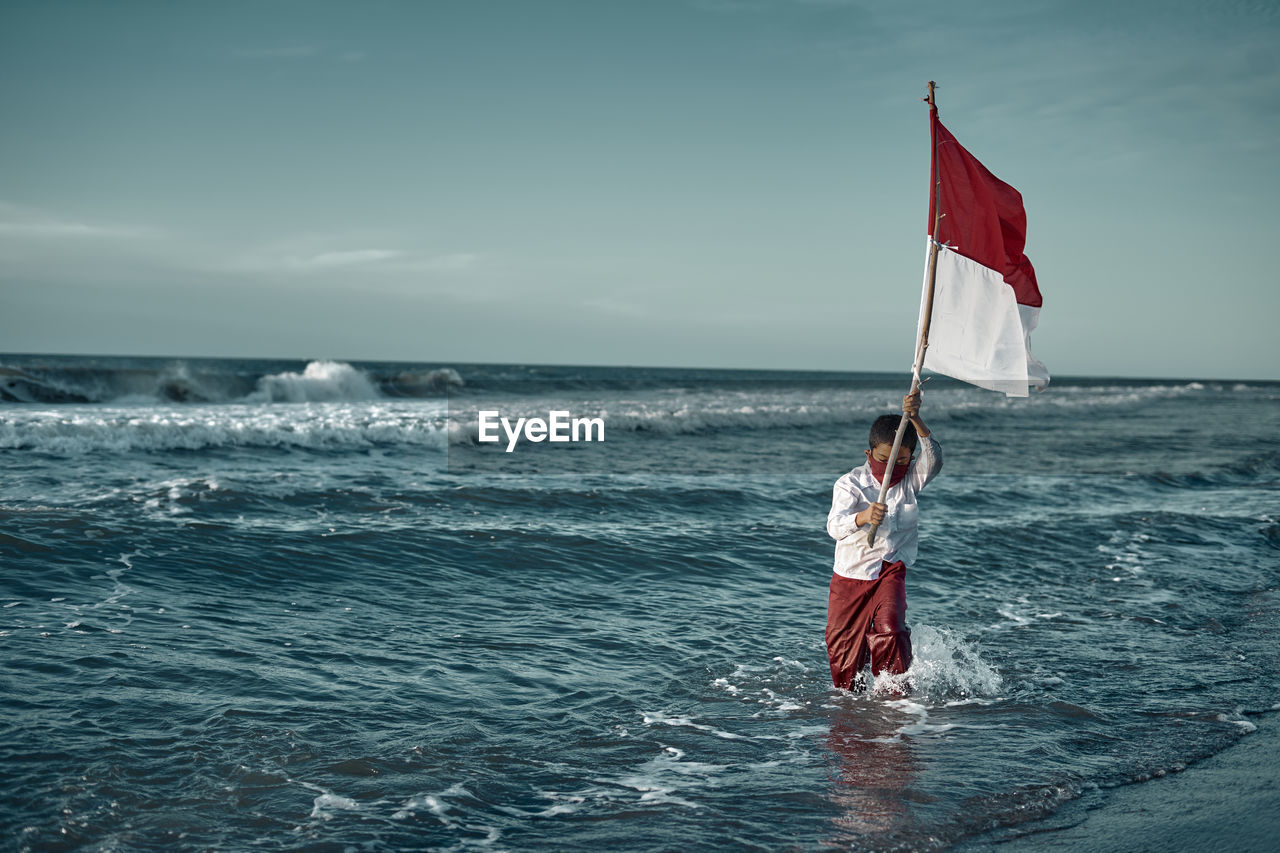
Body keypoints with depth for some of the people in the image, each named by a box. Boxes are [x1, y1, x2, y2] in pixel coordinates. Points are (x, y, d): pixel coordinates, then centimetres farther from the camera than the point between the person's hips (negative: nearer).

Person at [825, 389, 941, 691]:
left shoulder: (911, 480, -3)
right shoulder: (850, 483, -12)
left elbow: (933, 459, -24)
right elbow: (835, 525, -28)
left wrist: (915, 420, -39)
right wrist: (864, 516, -50)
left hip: (890, 571, 0)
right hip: (850, 573, 0)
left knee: (890, 629, -24)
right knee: (842, 642, 8)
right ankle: (849, 693, 35)